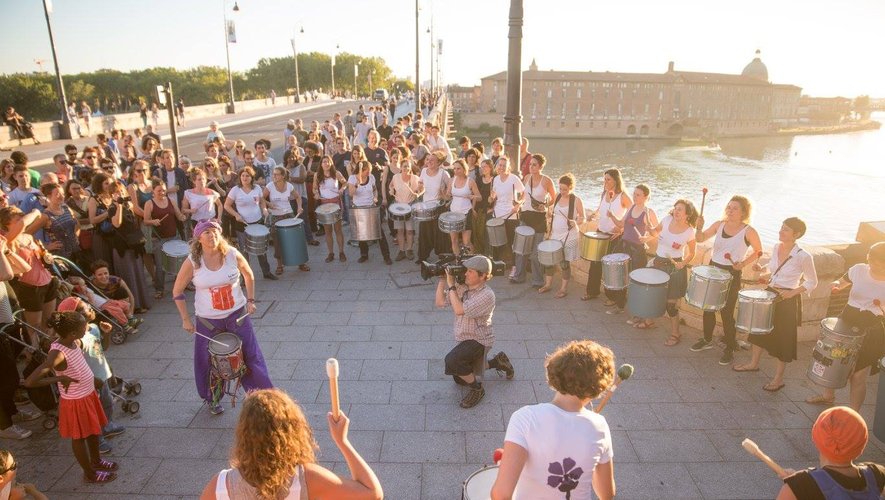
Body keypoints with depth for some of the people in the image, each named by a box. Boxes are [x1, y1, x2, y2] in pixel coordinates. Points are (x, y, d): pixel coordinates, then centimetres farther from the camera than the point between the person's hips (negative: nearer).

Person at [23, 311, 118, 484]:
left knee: (93, 429, 25)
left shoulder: (76, 343, -8)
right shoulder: (57, 354, -32)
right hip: (75, 401, -7)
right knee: (79, 437, 14)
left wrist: (92, 378, 9)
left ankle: (96, 460, 49)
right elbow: (30, 382, -35)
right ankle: (90, 473, 34)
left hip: (88, 394, 8)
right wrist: (60, 378, -27)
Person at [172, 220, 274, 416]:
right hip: (208, 321, 0)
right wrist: (185, 320, -3)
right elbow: (177, 292, -2)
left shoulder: (233, 254, -11)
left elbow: (248, 275, 8)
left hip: (237, 314, 0)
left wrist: (250, 300, 2)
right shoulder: (192, 262, -14)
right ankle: (213, 399, 40)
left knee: (251, 356, 4)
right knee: (209, 361, 14)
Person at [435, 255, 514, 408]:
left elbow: (459, 310, -33)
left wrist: (451, 285, -27)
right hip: (464, 339, 8)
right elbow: (440, 302, -3)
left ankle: (477, 388, -7)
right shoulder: (462, 287, -5)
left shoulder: (486, 295, -26)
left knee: (452, 360, -33)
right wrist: (442, 279, -12)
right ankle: (497, 362, 37)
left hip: (479, 340, -8)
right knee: (459, 378, 24)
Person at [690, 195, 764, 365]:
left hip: (731, 274, -5)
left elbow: (759, 251, -1)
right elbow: (701, 239, 1)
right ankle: (707, 340, 33)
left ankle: (730, 349, 14)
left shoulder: (748, 231, -11)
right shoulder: (719, 224, 2)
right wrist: (699, 227, -19)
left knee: (726, 312, -2)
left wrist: (743, 264, -14)